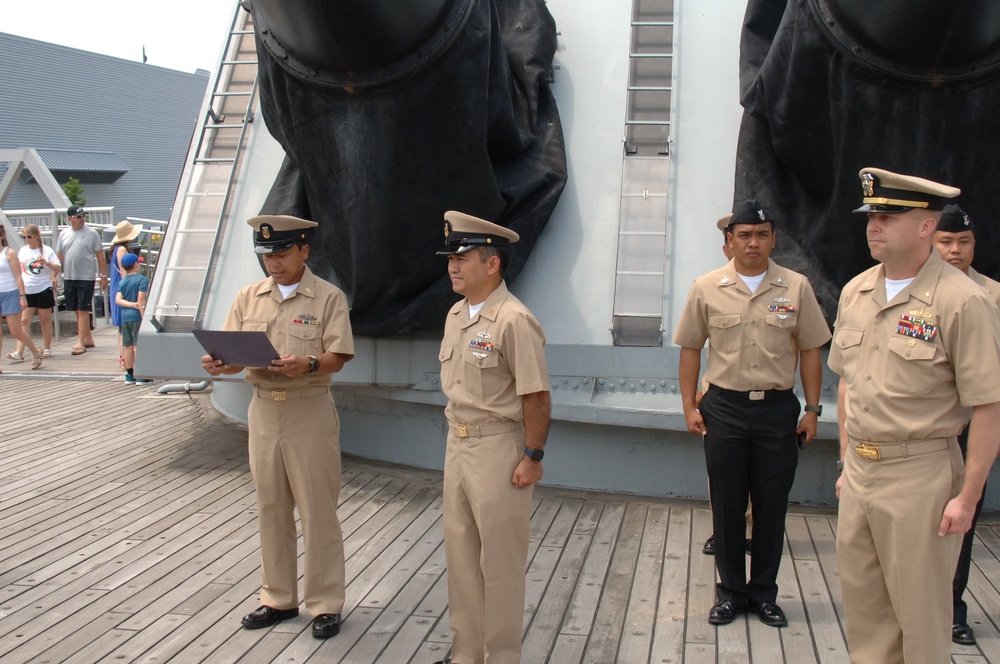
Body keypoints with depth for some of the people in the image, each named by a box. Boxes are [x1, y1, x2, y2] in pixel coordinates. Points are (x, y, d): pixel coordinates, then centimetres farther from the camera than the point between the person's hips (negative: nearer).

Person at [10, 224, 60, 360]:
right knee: (24, 321, -4)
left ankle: (47, 348, 20)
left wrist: (46, 263, -24)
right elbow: (19, 270, 17)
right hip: (26, 291, 3)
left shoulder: (46, 250, -4)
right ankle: (19, 352, -9)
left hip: (44, 290, -3)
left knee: (45, 320, 8)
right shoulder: (22, 251, 8)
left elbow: (58, 268, -8)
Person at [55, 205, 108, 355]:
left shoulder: (91, 233, -3)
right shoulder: (64, 234, 8)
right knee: (77, 311, 10)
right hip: (69, 278, 5)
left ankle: (80, 343, -7)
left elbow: (100, 255, -2)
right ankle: (88, 338, 22)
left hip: (86, 278, -5)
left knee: (83, 310, -7)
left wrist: (104, 276, -4)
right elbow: (59, 256, 11)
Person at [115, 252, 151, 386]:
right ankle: (140, 376, -7)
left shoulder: (122, 282, 11)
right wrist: (144, 316, -17)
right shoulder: (142, 279, -8)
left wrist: (131, 304, -8)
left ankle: (130, 375, 17)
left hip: (125, 316, 6)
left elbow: (118, 300, 0)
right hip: (137, 316, -6)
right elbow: (141, 299, -17)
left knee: (128, 345, 10)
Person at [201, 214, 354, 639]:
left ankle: (326, 603, 13)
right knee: (271, 508, 13)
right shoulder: (249, 297, 8)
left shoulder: (328, 298, -4)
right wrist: (220, 364, -16)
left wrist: (307, 364, -30)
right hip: (263, 409, 5)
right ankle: (279, 598, 27)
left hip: (310, 410, -4)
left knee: (318, 511, 1)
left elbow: (337, 359, -11)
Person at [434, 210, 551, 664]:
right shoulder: (455, 315, 8)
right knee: (460, 553, 16)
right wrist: (456, 438, 16)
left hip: (497, 448, -8)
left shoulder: (513, 320, -18)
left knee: (499, 559, 4)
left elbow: (536, 396, -18)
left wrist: (533, 457, -17)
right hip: (457, 444, 9)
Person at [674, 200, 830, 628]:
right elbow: (690, 348, 6)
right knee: (727, 505, 7)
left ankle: (764, 593, 23)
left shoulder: (796, 287, 0)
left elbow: (810, 350, 5)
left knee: (771, 506, 8)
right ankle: (730, 592, 21)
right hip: (724, 408, 0)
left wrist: (811, 409, 2)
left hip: (778, 408, 0)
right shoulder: (706, 289, 0)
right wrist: (689, 406, 2)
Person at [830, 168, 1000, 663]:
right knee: (862, 604, 16)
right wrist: (847, 461, 15)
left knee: (920, 612, 6)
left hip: (919, 475, -6)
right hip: (859, 471, 6)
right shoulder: (855, 292, 7)